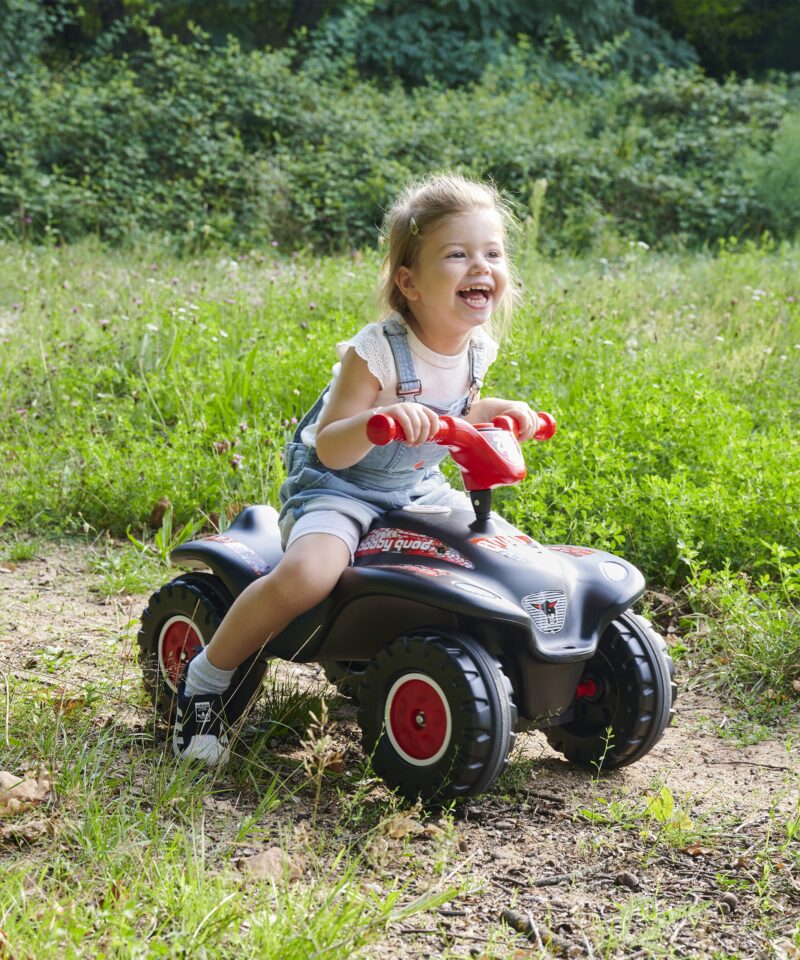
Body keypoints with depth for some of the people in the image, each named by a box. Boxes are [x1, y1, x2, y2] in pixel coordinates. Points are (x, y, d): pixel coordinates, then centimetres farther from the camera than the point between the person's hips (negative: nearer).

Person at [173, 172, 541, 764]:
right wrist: (379, 420, -46)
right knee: (306, 574, -34)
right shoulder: (377, 353, -25)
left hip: (417, 488, 7)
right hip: (335, 486, -7)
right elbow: (329, 449, -27)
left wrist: (492, 412, -2)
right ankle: (205, 682, -11)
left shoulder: (477, 349, -2)